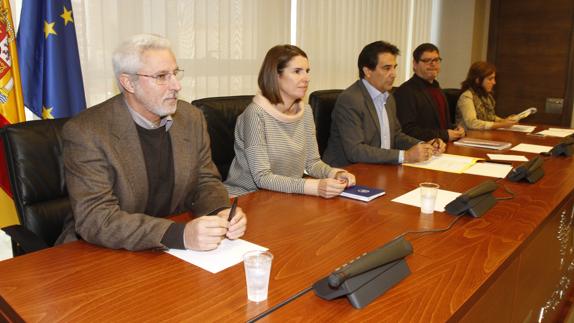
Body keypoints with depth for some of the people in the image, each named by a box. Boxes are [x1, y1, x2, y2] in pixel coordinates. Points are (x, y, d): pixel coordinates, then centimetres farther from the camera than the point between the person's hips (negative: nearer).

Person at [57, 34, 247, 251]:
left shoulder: (191, 118, 0)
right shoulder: (85, 132, -16)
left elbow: (206, 182, 7)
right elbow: (94, 218, -22)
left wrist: (221, 213, -16)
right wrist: (179, 234, -34)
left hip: (176, 252, 3)